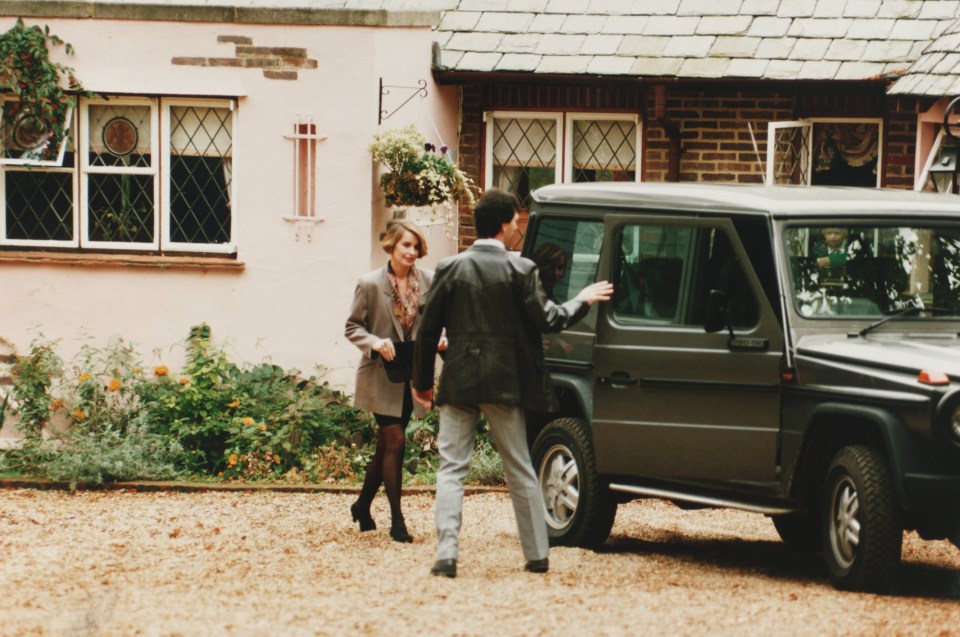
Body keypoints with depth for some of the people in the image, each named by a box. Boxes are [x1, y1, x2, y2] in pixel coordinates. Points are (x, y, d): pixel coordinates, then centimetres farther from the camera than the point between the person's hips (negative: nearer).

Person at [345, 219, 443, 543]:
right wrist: (376, 344, -21)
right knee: (395, 443, -9)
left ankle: (362, 505, 32)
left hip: (411, 376, 4)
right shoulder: (370, 284, -9)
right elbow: (353, 327, -3)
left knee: (386, 446, 13)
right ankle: (396, 520, -2)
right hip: (381, 375, -4)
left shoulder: (428, 281, -1)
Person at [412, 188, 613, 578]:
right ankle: (537, 555, 15)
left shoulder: (451, 269, -2)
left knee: (451, 467, 3)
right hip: (504, 383, 0)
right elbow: (547, 320, -6)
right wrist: (583, 300, 12)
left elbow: (428, 330, 0)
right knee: (519, 470, 11)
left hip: (458, 382, 0)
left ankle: (447, 553, -10)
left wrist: (422, 382, 11)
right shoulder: (520, 270, -8)